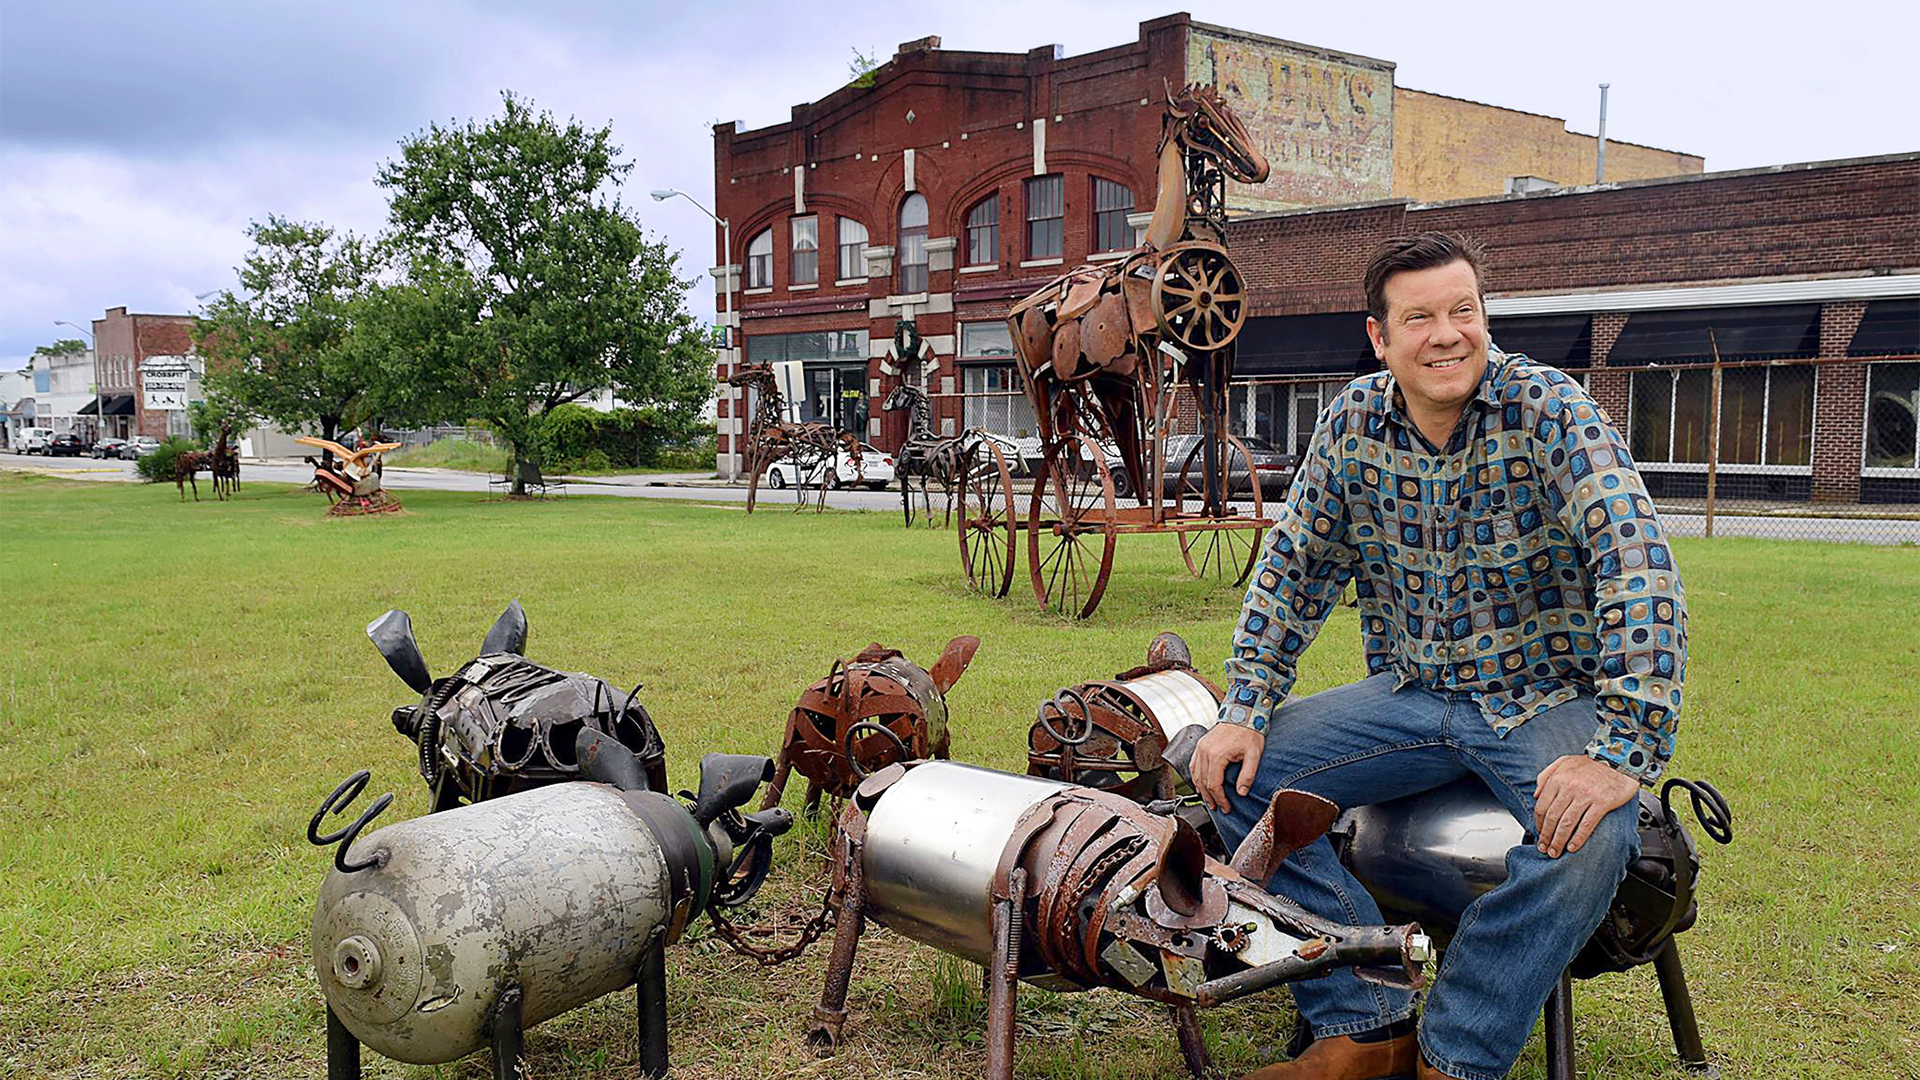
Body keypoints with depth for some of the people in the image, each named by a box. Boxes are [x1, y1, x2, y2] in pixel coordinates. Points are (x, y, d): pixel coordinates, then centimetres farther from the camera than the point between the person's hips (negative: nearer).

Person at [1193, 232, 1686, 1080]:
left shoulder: (1550, 412, -16)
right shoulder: (1352, 422, -2)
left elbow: (1639, 570, -26)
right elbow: (1292, 571, 4)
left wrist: (1622, 752, -34)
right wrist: (1245, 710, -6)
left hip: (1547, 699, -4)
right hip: (1408, 698, 4)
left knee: (1589, 837, -34)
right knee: (1234, 777, -12)